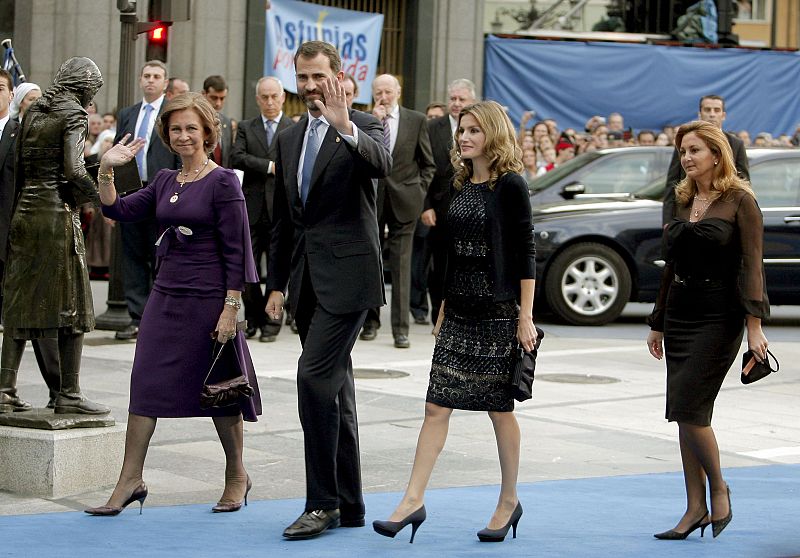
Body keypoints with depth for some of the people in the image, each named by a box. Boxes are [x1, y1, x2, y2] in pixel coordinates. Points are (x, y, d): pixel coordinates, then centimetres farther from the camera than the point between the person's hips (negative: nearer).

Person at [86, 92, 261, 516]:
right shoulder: (165, 182, 11)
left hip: (208, 300, -6)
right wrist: (106, 169, -7)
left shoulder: (223, 182, -8)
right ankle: (130, 481, 3)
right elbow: (117, 210, 6)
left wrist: (230, 308, -15)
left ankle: (237, 476, 23)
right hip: (165, 297, 6)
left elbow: (235, 250, -11)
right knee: (145, 383, -1)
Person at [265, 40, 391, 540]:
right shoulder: (289, 140, 16)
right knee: (335, 386, 11)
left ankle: (323, 502, -10)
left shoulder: (364, 127, -4)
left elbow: (382, 165, -28)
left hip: (347, 274, -7)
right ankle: (349, 504, 17)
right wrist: (276, 284, 18)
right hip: (307, 281, 7)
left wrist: (345, 127, -42)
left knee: (315, 376, -16)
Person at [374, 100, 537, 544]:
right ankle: (413, 501, -3)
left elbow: (525, 254, -10)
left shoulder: (510, 186, -8)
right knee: (437, 406, -1)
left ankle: (509, 501, 18)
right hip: (459, 312, 6)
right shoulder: (460, 187, 11)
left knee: (499, 408, 4)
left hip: (498, 313, -6)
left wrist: (525, 316, -14)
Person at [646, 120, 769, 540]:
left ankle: (718, 489, 6)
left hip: (719, 316, -7)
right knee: (686, 413, 5)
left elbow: (752, 266, -11)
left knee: (687, 407, -13)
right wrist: (658, 324, 19)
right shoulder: (683, 202, 12)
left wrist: (754, 324, -18)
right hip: (680, 312, 7)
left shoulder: (740, 201, -6)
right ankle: (696, 508, 10)